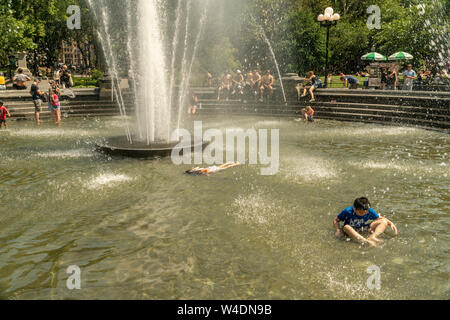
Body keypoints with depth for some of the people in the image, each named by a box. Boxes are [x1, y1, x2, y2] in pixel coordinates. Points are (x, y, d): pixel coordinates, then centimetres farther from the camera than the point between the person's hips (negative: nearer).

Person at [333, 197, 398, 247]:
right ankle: (366, 241, -56)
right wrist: (338, 230, -25)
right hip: (352, 231, -3)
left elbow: (380, 218, 2)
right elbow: (336, 221, -7)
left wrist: (391, 223, -13)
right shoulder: (347, 211, -17)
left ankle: (372, 237, -39)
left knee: (384, 221, -12)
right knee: (346, 227, -40)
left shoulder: (369, 211, -9)